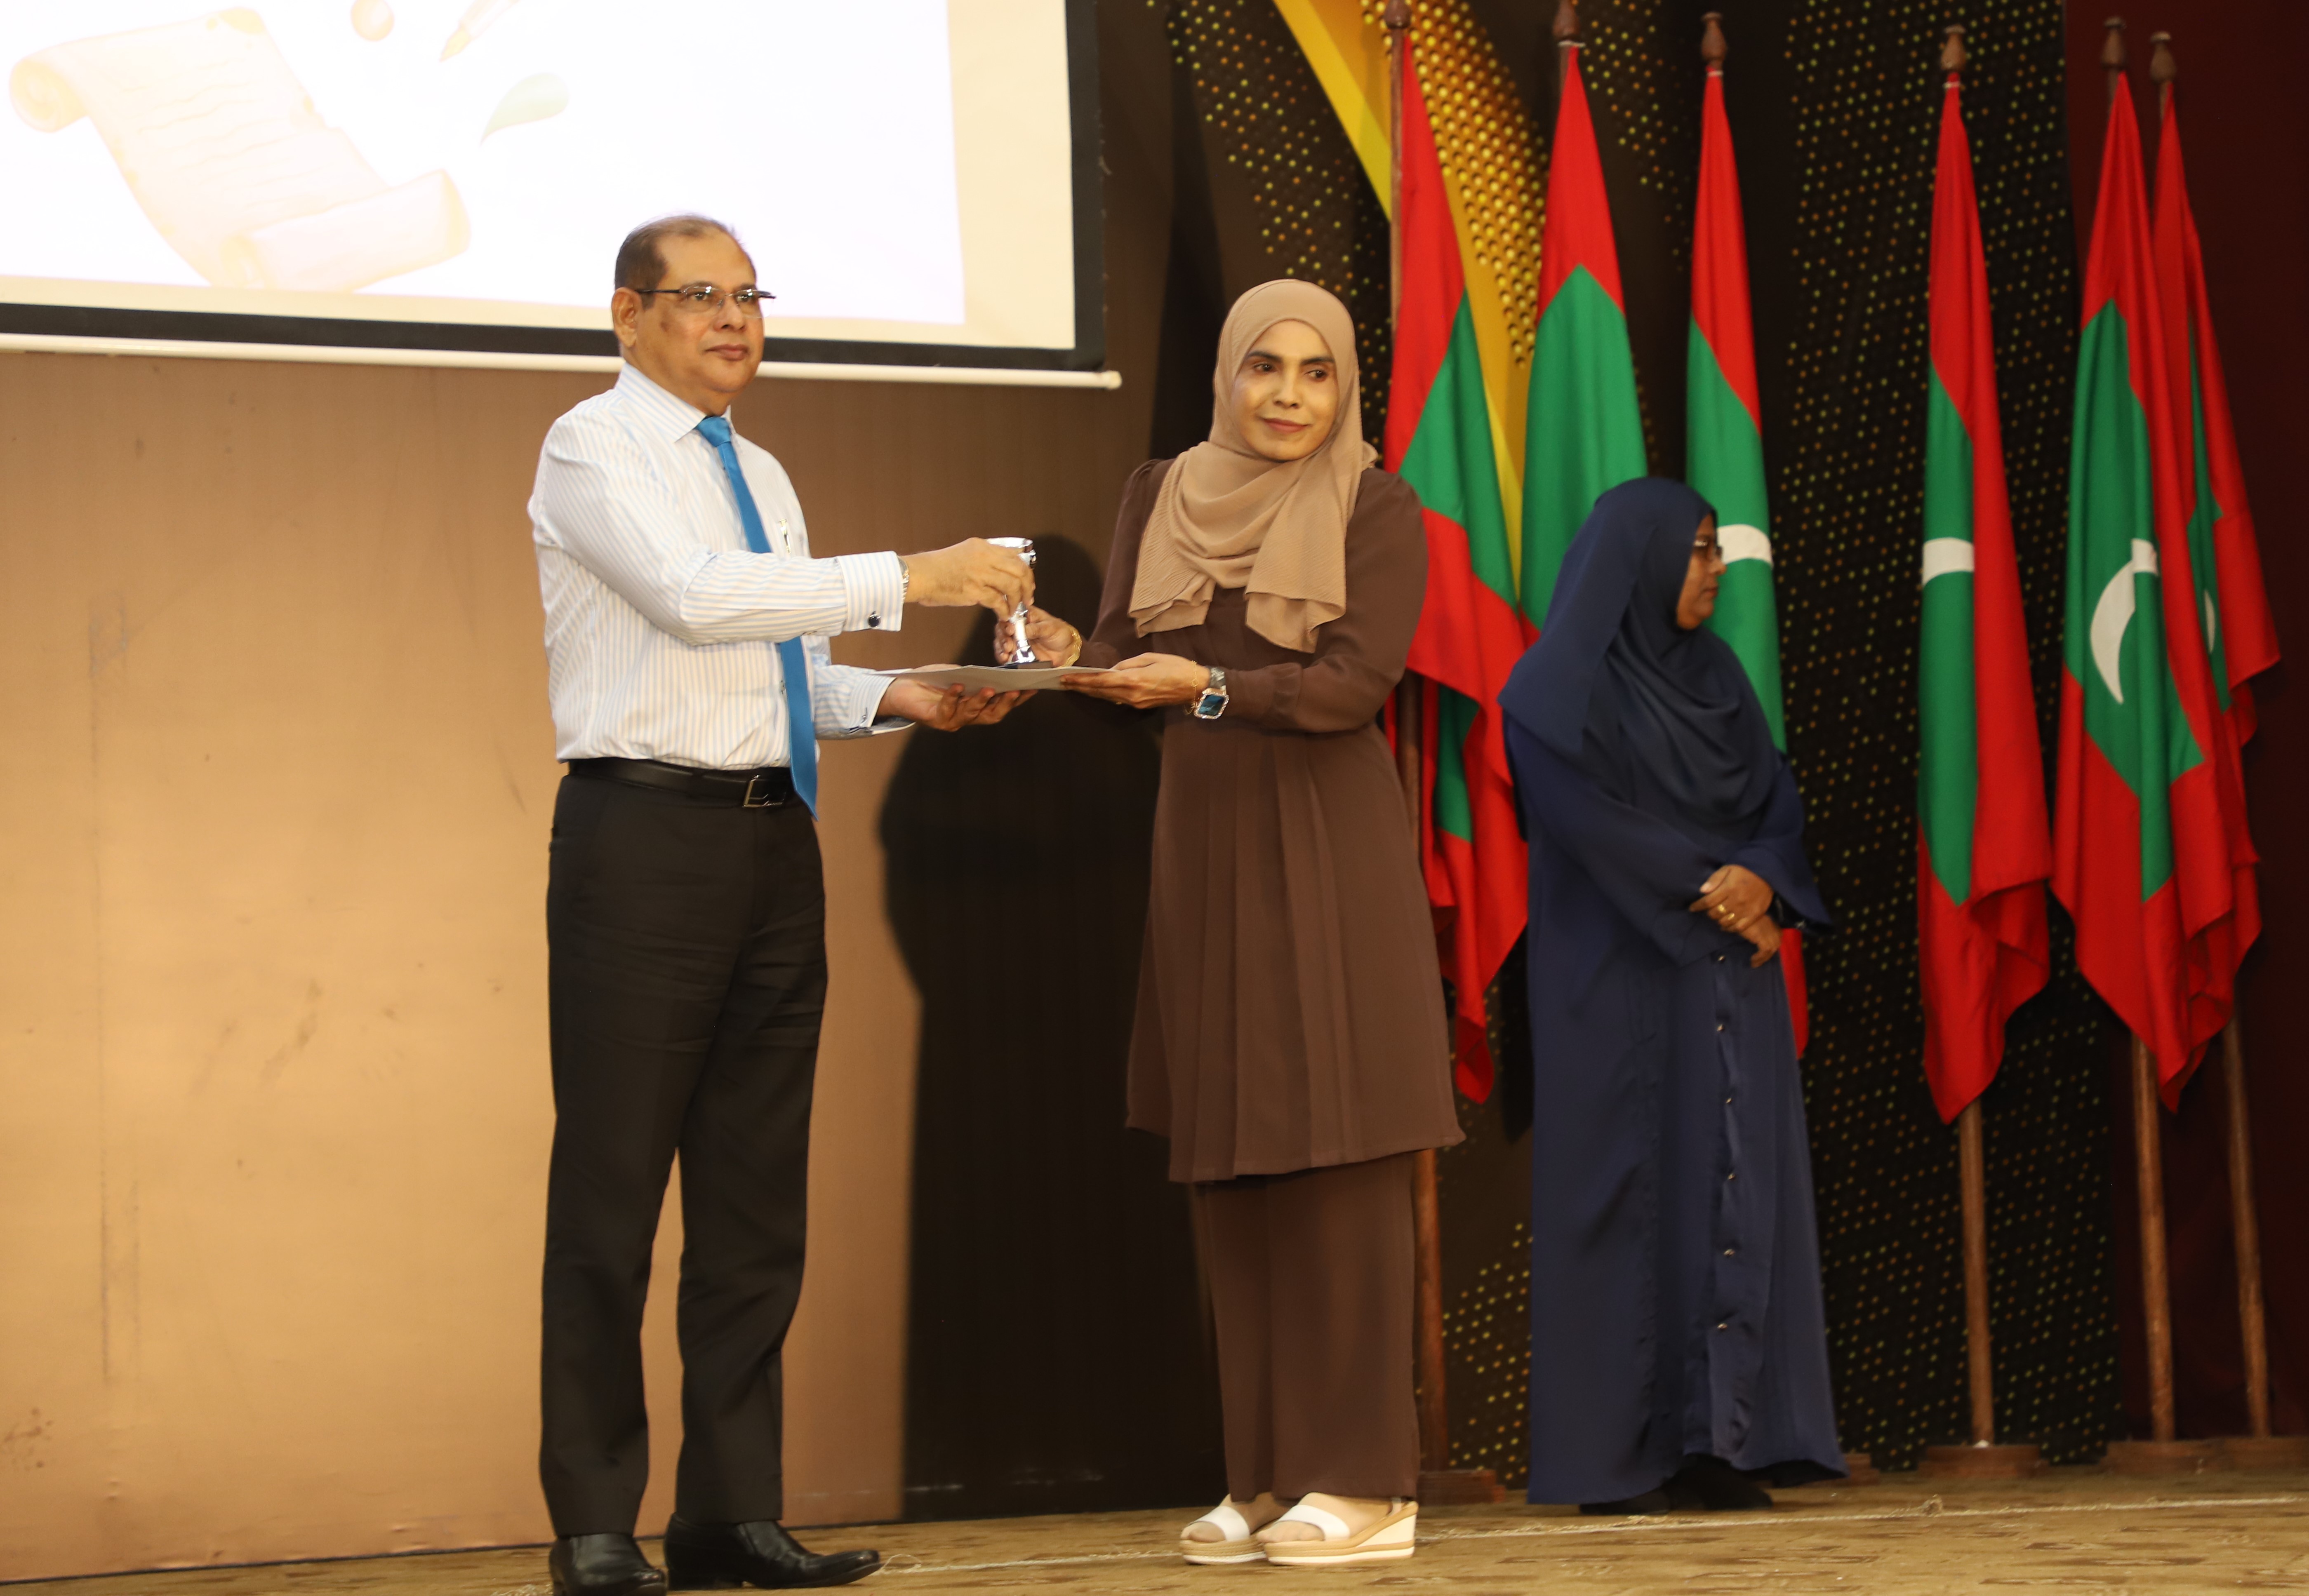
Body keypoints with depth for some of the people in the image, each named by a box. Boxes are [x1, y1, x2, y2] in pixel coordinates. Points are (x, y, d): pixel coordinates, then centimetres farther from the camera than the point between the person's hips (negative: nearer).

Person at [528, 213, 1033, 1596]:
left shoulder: (763, 479, 19)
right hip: (647, 829, -8)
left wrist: (896, 698, 0)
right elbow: (697, 599, -20)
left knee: (758, 1183, 8)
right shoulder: (594, 450, -4)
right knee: (614, 1181, -4)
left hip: (774, 835, 8)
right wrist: (903, 580, -23)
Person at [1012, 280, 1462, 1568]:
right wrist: (1070, 654, -13)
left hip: (1328, 851, -5)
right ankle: (1268, 1475, 11)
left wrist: (1208, 686, -25)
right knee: (1228, 1167, 5)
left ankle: (1366, 1480, -3)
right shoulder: (1164, 495, 11)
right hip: (1203, 845, 5)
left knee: (1338, 1152, -7)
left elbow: (1354, 685, -13)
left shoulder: (1380, 511, -2)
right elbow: (1129, 663, 9)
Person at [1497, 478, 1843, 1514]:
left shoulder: (1715, 677, 15)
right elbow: (1590, 818, -13)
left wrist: (1762, 881, -11)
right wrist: (1710, 890, -12)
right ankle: (1614, 1458, -4)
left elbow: (1777, 803, 10)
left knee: (1734, 1188, 0)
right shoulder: (1559, 689, -4)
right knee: (1627, 1193, -6)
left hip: (1729, 976, 6)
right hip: (1620, 982, -6)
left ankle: (1718, 1444, 0)